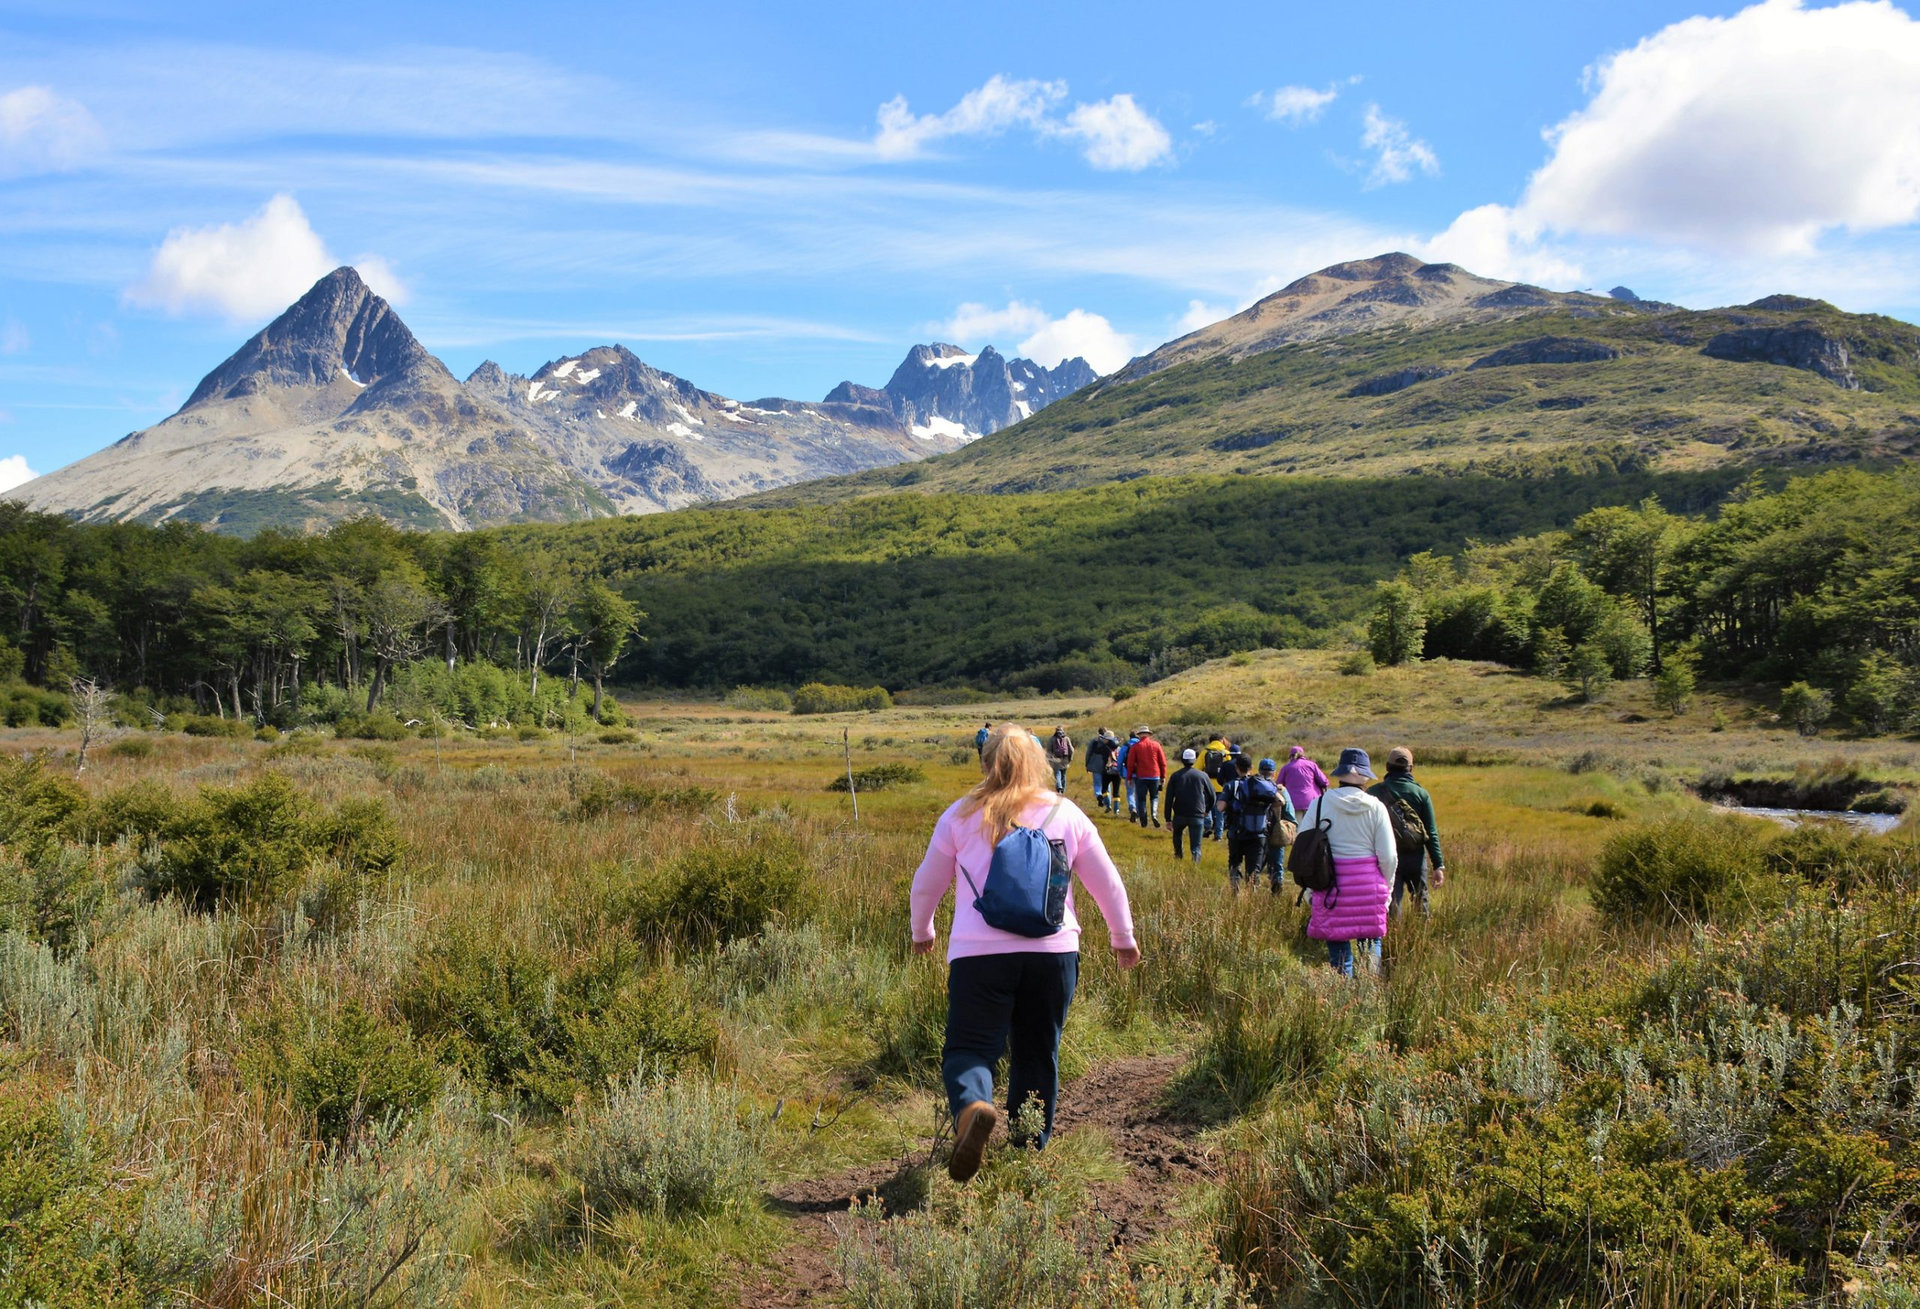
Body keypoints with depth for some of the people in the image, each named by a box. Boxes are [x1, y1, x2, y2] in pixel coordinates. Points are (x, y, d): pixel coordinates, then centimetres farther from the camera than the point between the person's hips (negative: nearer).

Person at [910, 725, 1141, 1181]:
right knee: (1038, 1054, 17)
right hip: (1053, 952, 2)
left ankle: (972, 1107, -30)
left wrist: (922, 932, 33)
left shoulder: (961, 815, 6)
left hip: (979, 954, -2)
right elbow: (1106, 883, 16)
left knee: (968, 1048, 1)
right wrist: (1123, 937, 31)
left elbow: (926, 884, 14)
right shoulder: (1067, 815, 9)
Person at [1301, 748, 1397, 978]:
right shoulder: (1376, 808, -3)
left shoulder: (1320, 804, -2)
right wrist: (1386, 888, 14)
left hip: (1331, 886, 0)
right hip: (1369, 885, 0)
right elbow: (1388, 856, -1)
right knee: (1371, 943, 11)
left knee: (1338, 948, 8)